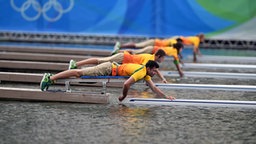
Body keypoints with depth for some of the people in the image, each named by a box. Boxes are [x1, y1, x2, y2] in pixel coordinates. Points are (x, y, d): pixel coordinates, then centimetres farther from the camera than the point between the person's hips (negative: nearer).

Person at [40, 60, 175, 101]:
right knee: (80, 73, -9)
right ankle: (50, 78, -11)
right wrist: (123, 96, -16)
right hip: (109, 69, -8)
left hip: (113, 69, 8)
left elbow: (154, 88, 15)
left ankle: (51, 78, 12)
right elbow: (126, 84, -32)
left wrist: (166, 97, 11)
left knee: (80, 73, 9)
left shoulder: (146, 74, 6)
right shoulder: (141, 72, -22)